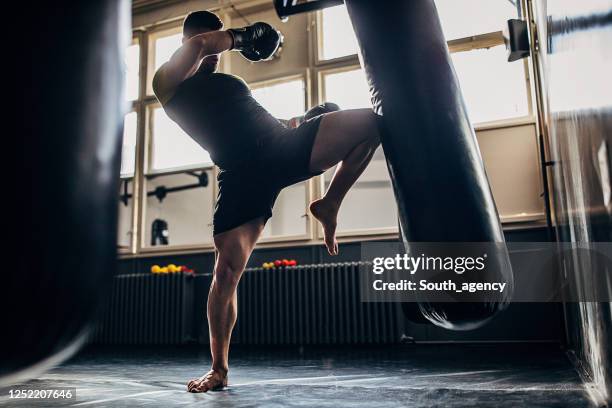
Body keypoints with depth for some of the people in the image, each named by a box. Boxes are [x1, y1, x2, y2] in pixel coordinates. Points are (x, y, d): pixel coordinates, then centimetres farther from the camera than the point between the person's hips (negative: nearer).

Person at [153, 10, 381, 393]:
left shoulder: (224, 79, 30)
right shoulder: (168, 81, 8)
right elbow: (201, 44, -12)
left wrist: (300, 121, 24)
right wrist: (240, 37, 4)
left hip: (286, 146, 6)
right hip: (244, 174, -5)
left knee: (371, 122, -6)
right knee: (228, 269, -10)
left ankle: (329, 206, 4)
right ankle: (219, 369, 9)